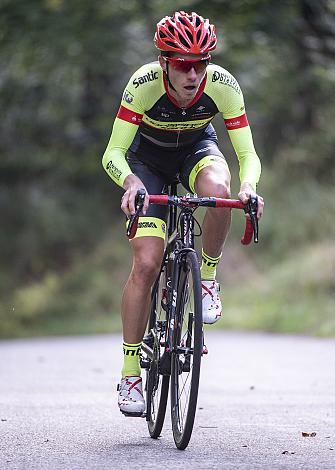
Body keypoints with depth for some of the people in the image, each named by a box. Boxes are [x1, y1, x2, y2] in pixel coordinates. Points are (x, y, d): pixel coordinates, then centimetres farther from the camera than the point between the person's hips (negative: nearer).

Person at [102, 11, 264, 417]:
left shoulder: (223, 85, -29)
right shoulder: (144, 83, -33)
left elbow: (248, 156, -26)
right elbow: (113, 154, -33)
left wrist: (249, 188, -47)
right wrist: (131, 183, -54)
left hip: (196, 148, 1)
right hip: (147, 157, -1)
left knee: (218, 190, -37)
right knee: (146, 264, -14)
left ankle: (207, 277, -10)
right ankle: (130, 374, -4)